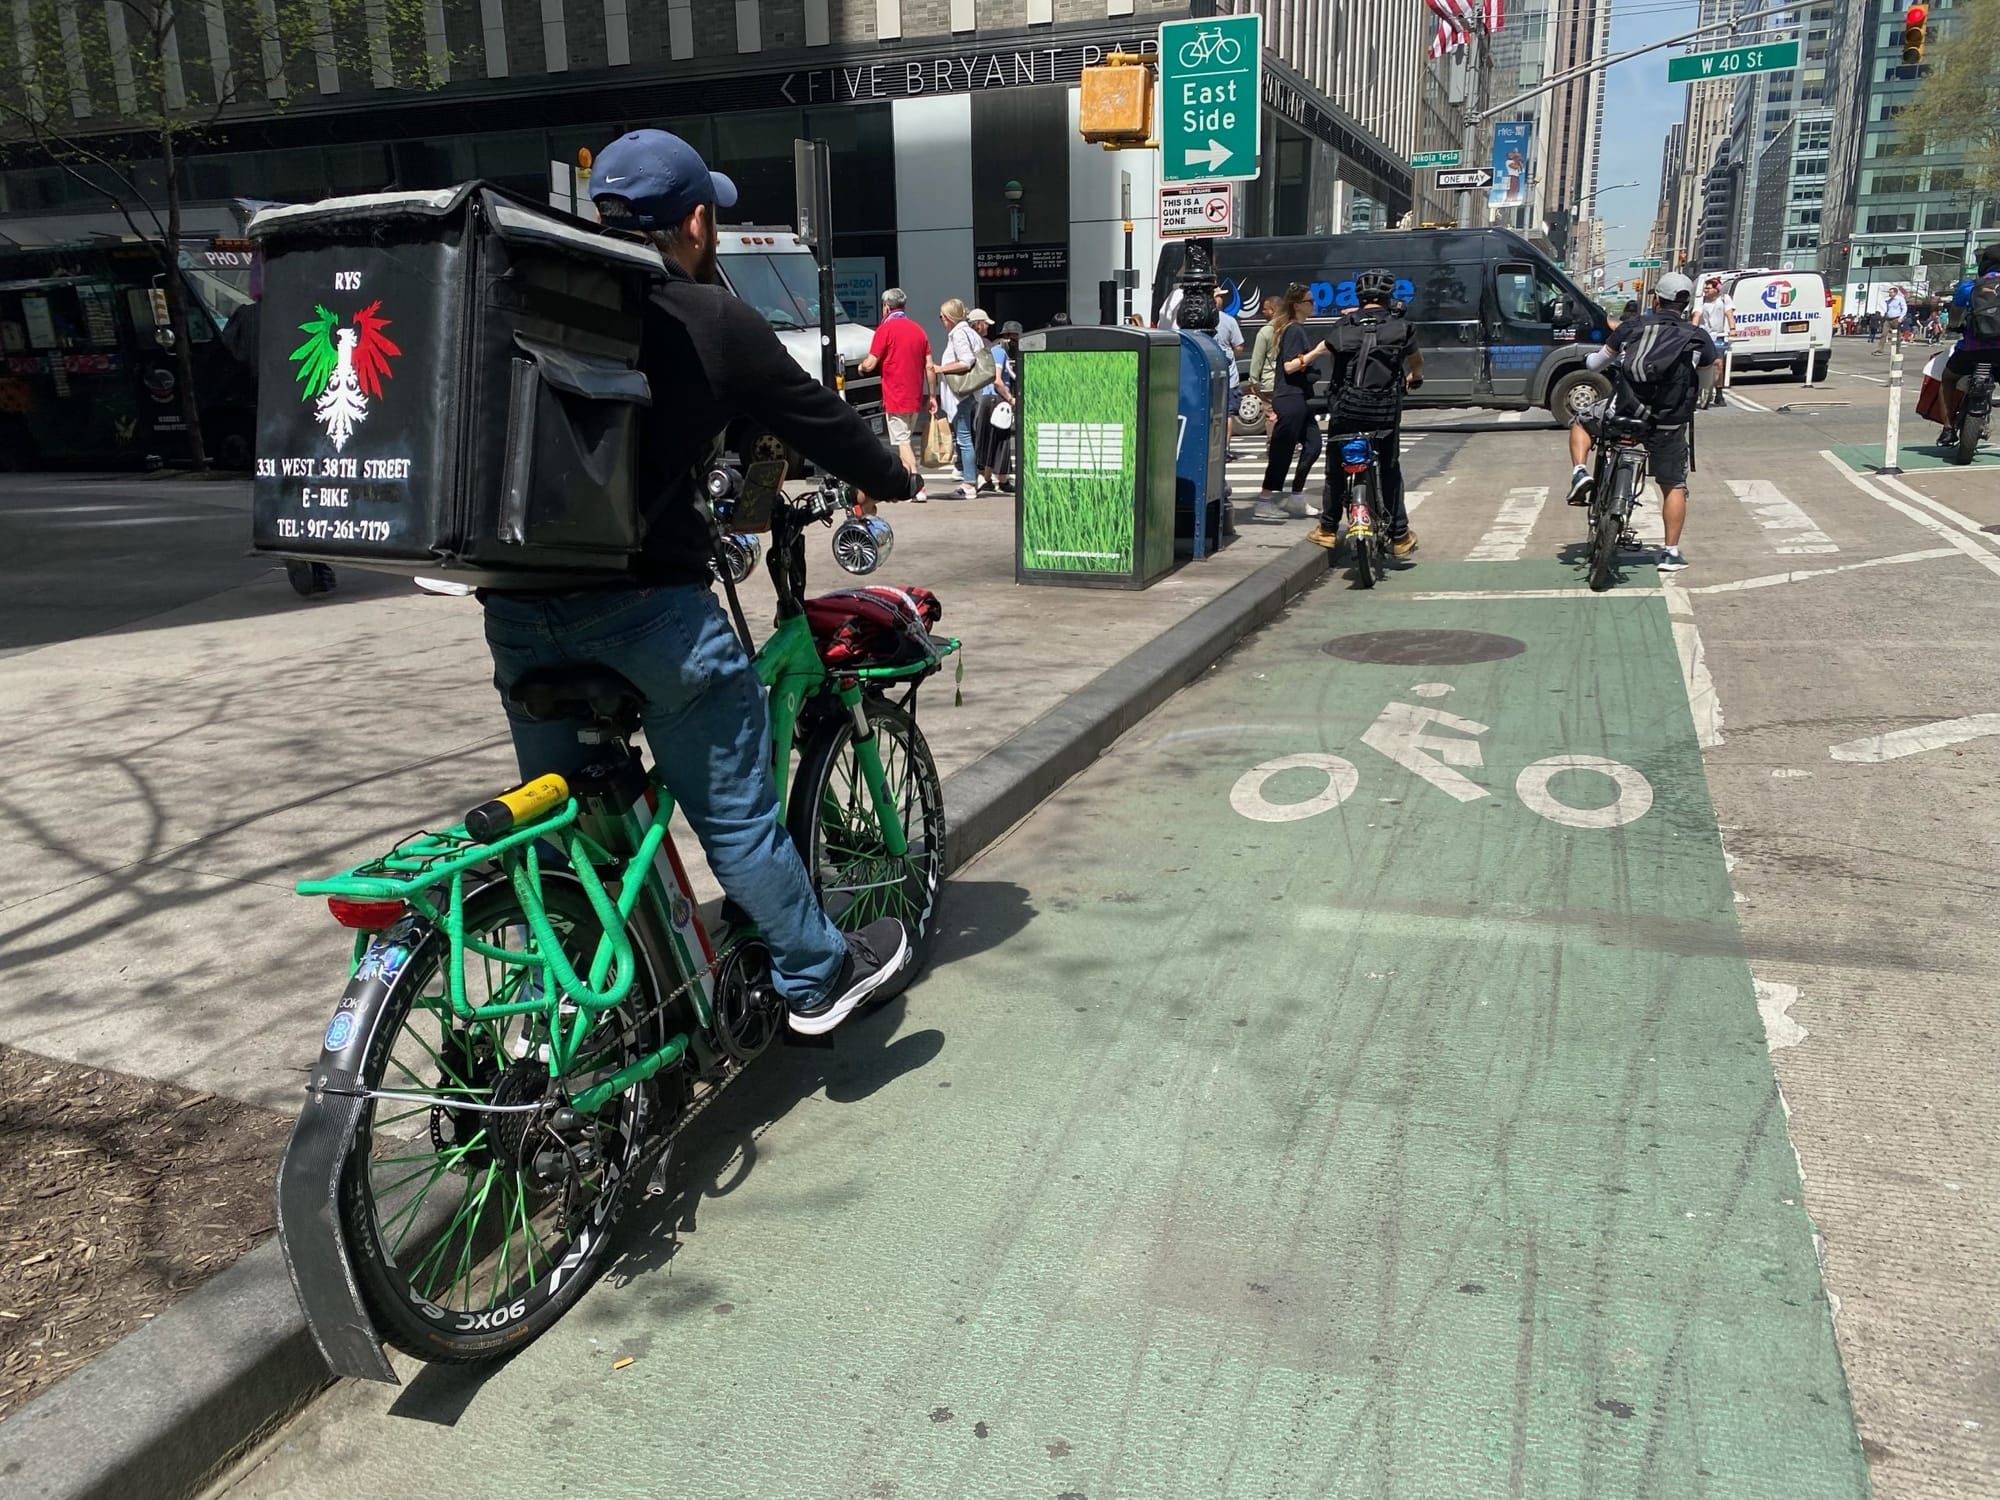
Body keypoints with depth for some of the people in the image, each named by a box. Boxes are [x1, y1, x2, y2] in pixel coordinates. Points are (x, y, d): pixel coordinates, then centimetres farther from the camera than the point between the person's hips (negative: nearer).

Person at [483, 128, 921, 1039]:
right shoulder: (710, 320, -2)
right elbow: (815, 417, 7)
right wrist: (894, 479, 25)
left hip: (517, 608, 6)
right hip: (645, 603, -5)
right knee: (736, 806, 7)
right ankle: (816, 979, 22)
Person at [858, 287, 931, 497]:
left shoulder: (886, 329, -8)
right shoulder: (918, 329, 11)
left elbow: (871, 364, -10)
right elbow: (929, 366, 8)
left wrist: (861, 366, 13)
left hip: (895, 397, -7)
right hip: (915, 398, 7)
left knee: (902, 441, -7)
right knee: (906, 440, 17)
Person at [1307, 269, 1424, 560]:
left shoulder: (1343, 324, 3)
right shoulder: (1400, 326, 3)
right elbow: (1416, 361, 18)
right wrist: (1415, 378, 41)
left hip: (1345, 407, 1)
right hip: (1385, 410, 0)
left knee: (1336, 468, 15)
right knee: (1389, 469, 12)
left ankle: (1328, 529, 21)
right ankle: (1399, 535, 16)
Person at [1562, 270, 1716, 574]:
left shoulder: (1631, 328, 3)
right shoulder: (1698, 339, 1)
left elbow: (1594, 364, 13)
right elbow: (1705, 384, 10)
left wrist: (1594, 355, 36)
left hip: (1623, 411, 0)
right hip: (1669, 422, 0)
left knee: (1581, 422, 29)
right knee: (1674, 486, 15)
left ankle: (1580, 472, 6)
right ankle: (1671, 552, 14)